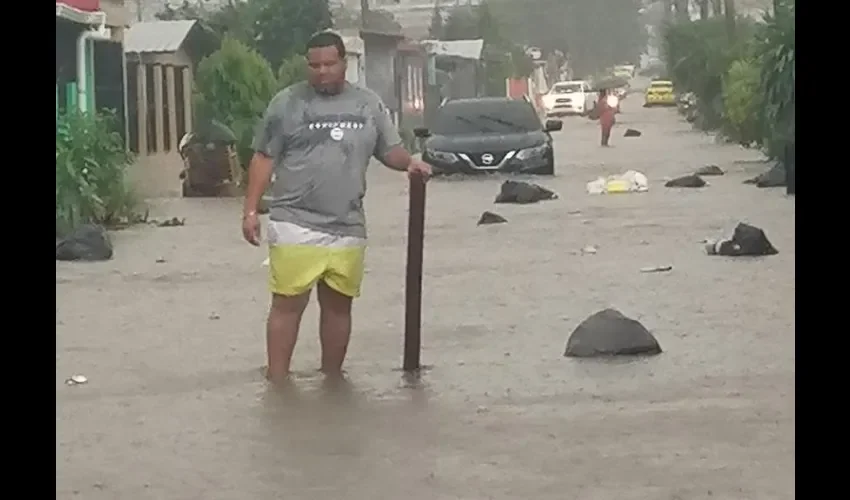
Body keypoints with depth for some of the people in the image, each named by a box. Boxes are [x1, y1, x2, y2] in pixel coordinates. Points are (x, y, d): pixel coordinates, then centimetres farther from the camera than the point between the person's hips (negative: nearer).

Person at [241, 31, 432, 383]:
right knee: (288, 303, -4)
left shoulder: (369, 104, 10)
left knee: (338, 304, 10)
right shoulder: (287, 103, 0)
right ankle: (277, 381, 0)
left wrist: (411, 163, -8)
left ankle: (332, 379, 21)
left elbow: (390, 150, 16)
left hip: (348, 228, 4)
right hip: (295, 225, -4)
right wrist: (251, 211, -5)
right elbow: (264, 159, 1)